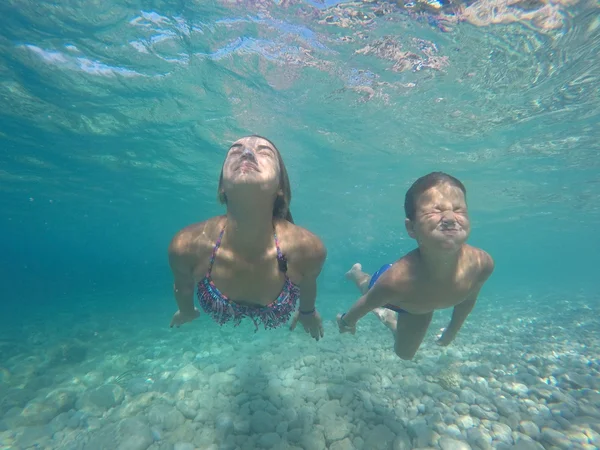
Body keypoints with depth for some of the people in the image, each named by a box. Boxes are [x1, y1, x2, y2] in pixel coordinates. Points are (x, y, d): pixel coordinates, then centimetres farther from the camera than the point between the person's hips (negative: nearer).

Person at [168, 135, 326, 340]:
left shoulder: (308, 248, -41)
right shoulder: (185, 246, -39)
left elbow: (308, 284, -15)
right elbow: (183, 285, -13)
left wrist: (308, 311, 7)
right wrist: (186, 311, 9)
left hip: (280, 319, 0)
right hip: (223, 318, 1)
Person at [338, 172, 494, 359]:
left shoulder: (481, 263, -37)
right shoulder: (395, 279, -49)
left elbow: (468, 298, -12)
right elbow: (367, 303, -25)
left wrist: (453, 329, 7)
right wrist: (347, 320, -4)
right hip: (390, 294, -3)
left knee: (405, 353, 30)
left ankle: (389, 318, 53)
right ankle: (357, 273, 63)